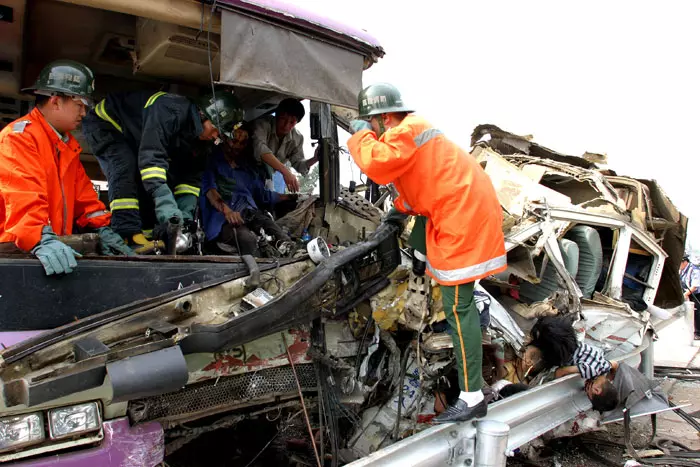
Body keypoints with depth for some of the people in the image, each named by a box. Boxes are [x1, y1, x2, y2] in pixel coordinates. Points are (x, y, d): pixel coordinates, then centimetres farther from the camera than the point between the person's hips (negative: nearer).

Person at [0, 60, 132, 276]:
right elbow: (23, 196, -23)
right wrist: (43, 240, -34)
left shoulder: (67, 144, 17)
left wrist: (102, 228, 6)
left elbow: (82, 194, 18)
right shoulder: (18, 137, -9)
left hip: (56, 245, 7)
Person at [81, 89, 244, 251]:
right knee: (126, 169, -30)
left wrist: (185, 212, -21)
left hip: (131, 139, 9)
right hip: (104, 123, -8)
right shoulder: (169, 111, -38)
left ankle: (150, 235, -5)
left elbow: (191, 176, -8)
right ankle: (128, 235, -36)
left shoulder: (198, 136, -10)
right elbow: (151, 156, -47)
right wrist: (165, 202, -53)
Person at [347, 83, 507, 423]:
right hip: (466, 206, 11)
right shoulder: (412, 130, 20)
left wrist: (361, 135, -9)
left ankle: (471, 398, -5)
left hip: (463, 215, -11)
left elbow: (376, 165, -27)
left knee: (458, 307, -9)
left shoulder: (405, 132, -12)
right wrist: (400, 210, 21)